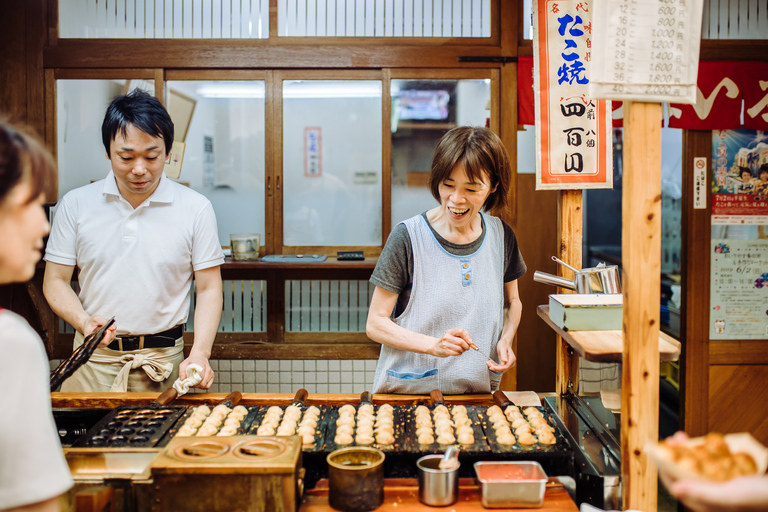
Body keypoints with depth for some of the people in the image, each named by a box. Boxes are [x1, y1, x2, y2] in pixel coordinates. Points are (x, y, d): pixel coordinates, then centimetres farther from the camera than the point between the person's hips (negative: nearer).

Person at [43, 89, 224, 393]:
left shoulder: (196, 208, -3)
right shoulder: (76, 205, 1)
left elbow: (209, 288, -1)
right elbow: (55, 281, 6)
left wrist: (200, 353, -15)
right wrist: (84, 321, -14)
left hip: (163, 358, -1)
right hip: (93, 359, 1)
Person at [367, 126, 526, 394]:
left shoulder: (501, 236, 4)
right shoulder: (408, 237, -9)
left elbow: (512, 301, 22)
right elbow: (375, 324, -6)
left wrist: (505, 340, 2)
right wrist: (434, 345, -20)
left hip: (478, 391, 3)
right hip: (408, 391, -3)